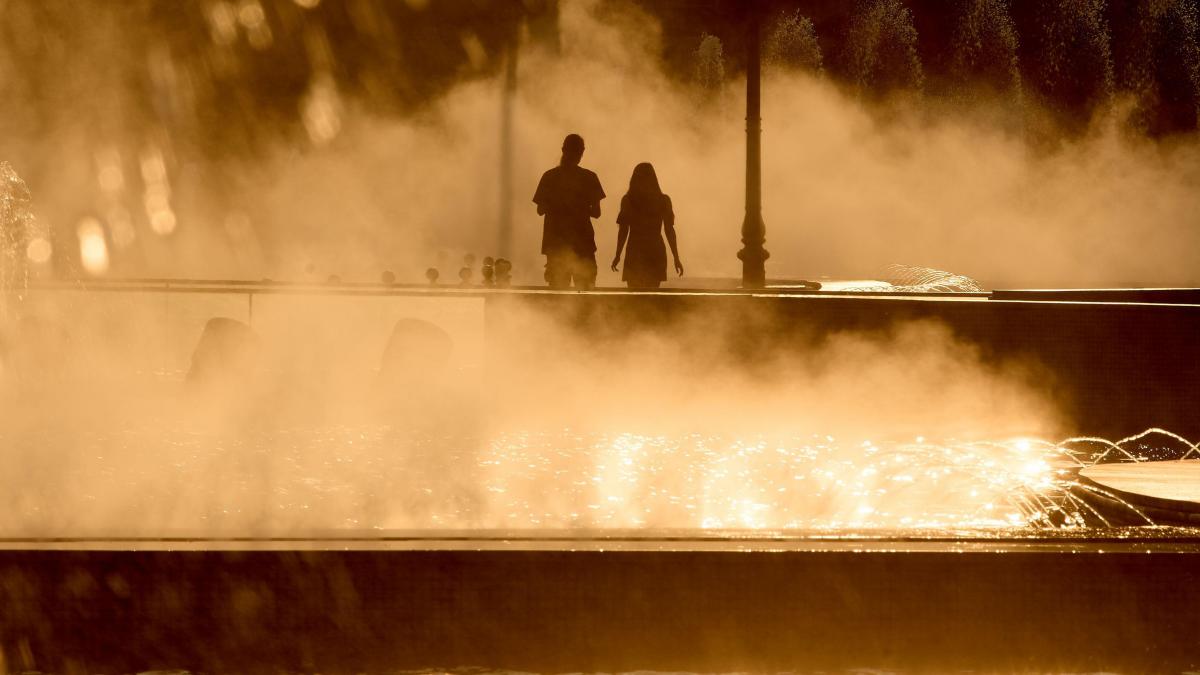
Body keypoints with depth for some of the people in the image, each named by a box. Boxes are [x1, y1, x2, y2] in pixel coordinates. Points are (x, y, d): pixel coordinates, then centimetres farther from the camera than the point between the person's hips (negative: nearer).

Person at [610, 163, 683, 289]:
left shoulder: (628, 200, -3)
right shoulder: (663, 201, -1)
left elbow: (623, 230, -2)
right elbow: (669, 231, -1)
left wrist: (617, 255, 7)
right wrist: (676, 258, 3)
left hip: (635, 252, -1)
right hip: (656, 252, 1)